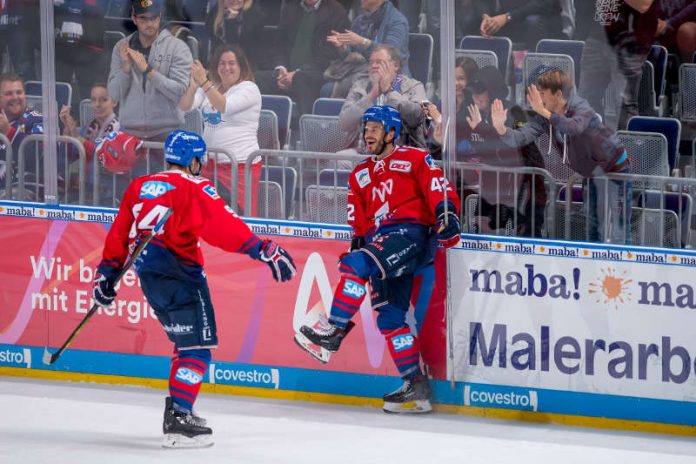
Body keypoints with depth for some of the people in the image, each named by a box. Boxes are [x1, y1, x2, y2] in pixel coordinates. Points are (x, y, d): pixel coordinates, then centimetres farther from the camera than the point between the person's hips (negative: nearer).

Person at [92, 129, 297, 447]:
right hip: (179, 275, -8)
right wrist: (265, 251, -20)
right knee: (196, 347, -7)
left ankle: (176, 409, 25)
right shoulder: (194, 189, -6)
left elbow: (119, 234, 18)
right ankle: (179, 420, -19)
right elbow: (225, 227, -18)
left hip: (149, 276, 8)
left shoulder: (139, 187, 15)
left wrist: (107, 273, 25)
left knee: (186, 342, 22)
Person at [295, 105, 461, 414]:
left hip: (412, 235, -7)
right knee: (389, 315, 0)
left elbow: (440, 190, -5)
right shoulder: (359, 176, 25)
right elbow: (358, 223, 23)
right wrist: (358, 243, 8)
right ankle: (417, 388, 2)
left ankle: (333, 331, -27)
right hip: (381, 243, 7)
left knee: (358, 265, -29)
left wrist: (447, 215, -21)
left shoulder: (414, 159, 6)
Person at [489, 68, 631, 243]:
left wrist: (544, 112, -56)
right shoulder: (544, 118, -7)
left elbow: (574, 127, -49)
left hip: (614, 168, -8)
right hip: (594, 173, 8)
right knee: (593, 230, 19)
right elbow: (520, 137, -16)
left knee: (615, 234, -12)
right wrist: (501, 128, -36)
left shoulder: (582, 108, -26)